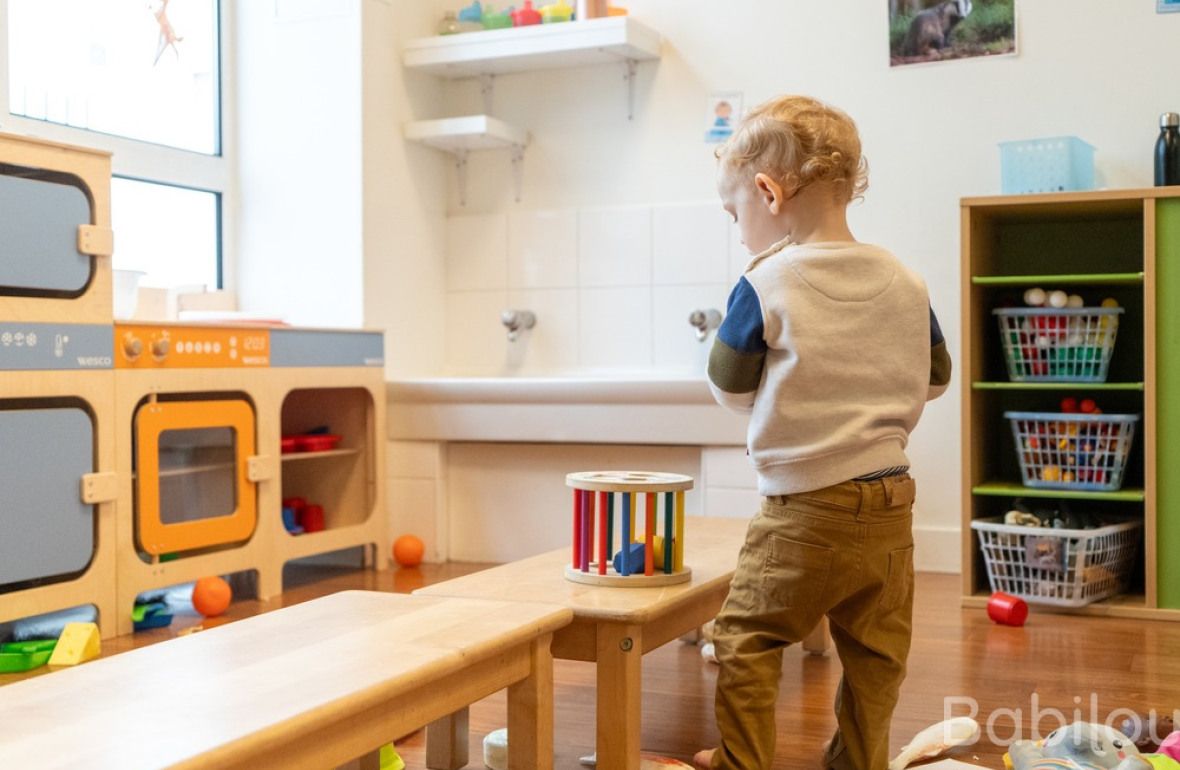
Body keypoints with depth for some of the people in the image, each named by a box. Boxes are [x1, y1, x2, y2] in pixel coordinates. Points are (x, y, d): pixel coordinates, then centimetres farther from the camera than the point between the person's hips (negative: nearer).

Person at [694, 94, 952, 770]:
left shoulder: (765, 287, -12)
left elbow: (731, 389, -2)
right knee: (876, 656, 16)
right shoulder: (905, 281, 2)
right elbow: (935, 379, 13)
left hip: (804, 512, -5)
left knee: (746, 639, 10)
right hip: (891, 506, 6)